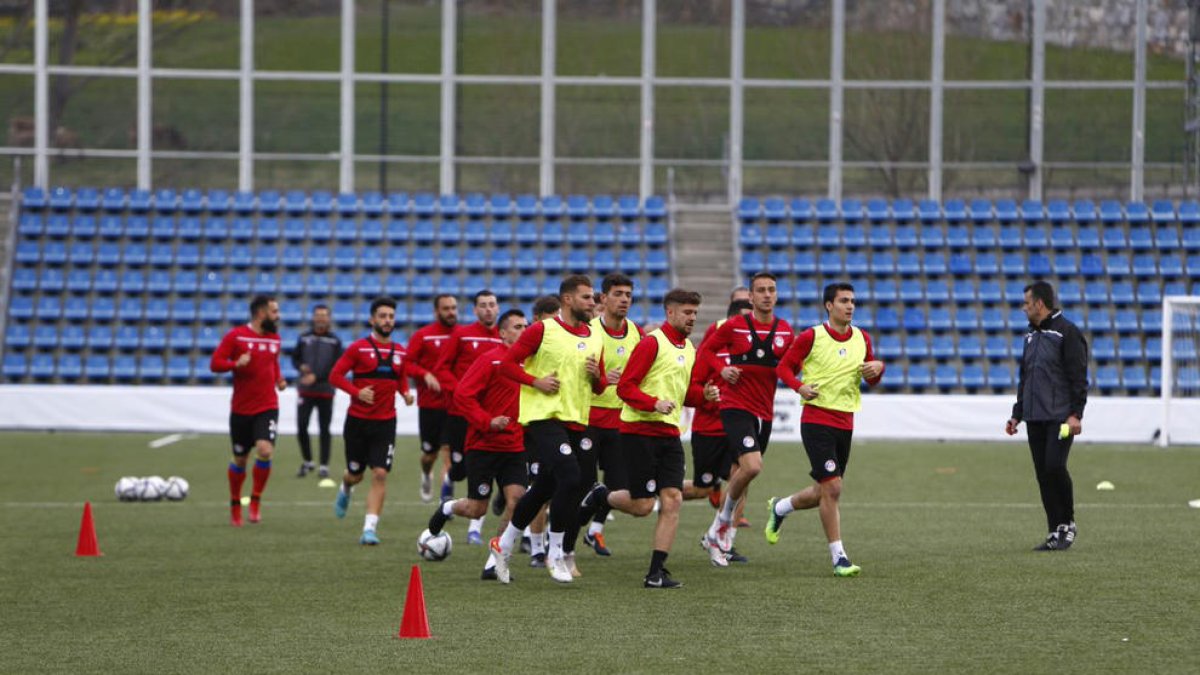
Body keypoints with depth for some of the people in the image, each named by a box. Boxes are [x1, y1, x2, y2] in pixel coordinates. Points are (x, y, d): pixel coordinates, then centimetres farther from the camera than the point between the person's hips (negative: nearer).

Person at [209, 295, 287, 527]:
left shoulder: (274, 338, 9)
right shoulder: (236, 336, -5)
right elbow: (215, 364, -7)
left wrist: (279, 379, 6)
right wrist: (236, 364, -25)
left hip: (267, 408, 2)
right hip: (241, 409, -2)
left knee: (265, 451, -20)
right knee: (240, 460, 8)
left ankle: (256, 500, -1)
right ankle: (235, 505, 29)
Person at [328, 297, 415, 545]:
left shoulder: (400, 352, 6)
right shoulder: (358, 348, -6)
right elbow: (335, 375, -6)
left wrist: (405, 392, 0)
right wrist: (357, 392, -20)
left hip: (385, 422, 2)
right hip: (358, 420, -2)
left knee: (380, 474, -11)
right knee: (356, 474, 9)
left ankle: (370, 529, -10)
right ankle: (345, 490, 48)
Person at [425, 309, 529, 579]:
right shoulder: (489, 360, -10)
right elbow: (462, 395, -15)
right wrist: (487, 421, -21)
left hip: (514, 447, 5)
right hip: (483, 445, -5)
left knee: (516, 497, -12)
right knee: (477, 509, 0)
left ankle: (495, 562, -4)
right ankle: (447, 509, 36)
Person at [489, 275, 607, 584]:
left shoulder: (595, 339, 13)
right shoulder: (543, 331, -5)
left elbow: (599, 387, 21)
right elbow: (507, 363, -5)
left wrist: (596, 377, -1)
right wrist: (536, 381, -17)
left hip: (576, 421, 7)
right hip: (544, 416, -7)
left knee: (544, 489, 12)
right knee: (570, 478, -21)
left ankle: (504, 544, 30)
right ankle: (556, 553, -8)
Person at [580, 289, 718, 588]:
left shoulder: (689, 349, 15)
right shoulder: (652, 343, -10)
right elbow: (625, 387, -14)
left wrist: (704, 394, 6)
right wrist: (654, 403, -27)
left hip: (669, 433, 7)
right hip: (640, 431, -7)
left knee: (672, 500, -5)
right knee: (642, 505, -6)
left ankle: (656, 572, -3)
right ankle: (600, 496, 26)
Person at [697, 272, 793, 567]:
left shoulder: (785, 331, 7)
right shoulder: (735, 326, -4)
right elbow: (706, 349, 8)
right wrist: (722, 369, -9)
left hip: (765, 411, 5)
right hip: (736, 407, -5)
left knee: (743, 472, 10)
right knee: (752, 465, -24)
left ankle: (716, 534, 26)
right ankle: (724, 519, -1)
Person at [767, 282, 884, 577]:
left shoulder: (862, 338, 8)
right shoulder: (811, 337, -7)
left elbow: (871, 381, 18)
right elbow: (783, 367, 1)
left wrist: (877, 368, -5)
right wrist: (799, 387, -17)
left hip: (845, 423, 6)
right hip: (816, 418, -6)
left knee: (825, 492, 12)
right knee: (832, 487, -13)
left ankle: (779, 508, 40)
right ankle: (838, 557, -5)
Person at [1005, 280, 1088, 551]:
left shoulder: (1067, 332, -6)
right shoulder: (1031, 335, 18)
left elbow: (1079, 377, -11)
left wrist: (1076, 414, -18)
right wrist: (1017, 414, 20)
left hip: (1060, 418, -8)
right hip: (1035, 418, 8)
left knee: (1054, 466, -17)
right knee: (1043, 473, 3)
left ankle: (1068, 524, 0)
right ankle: (1055, 532, 6)